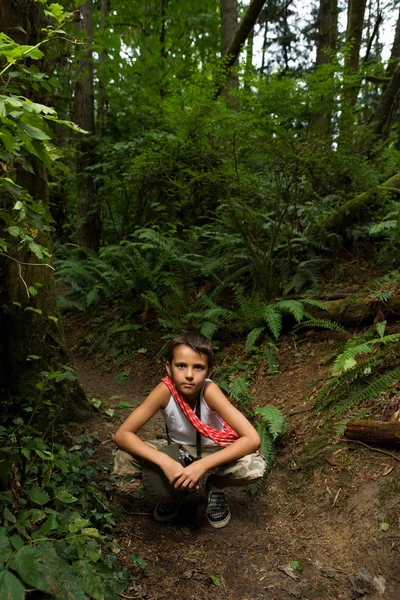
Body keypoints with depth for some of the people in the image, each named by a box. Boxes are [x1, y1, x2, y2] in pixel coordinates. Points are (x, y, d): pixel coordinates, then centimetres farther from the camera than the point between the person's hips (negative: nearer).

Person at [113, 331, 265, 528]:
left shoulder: (209, 391, -33)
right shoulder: (165, 390, -30)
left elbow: (252, 439, -36)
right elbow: (122, 435, -27)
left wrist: (203, 465, -41)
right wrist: (164, 461, -40)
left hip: (213, 450, -1)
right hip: (178, 449, 2)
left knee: (254, 468, -31)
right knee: (123, 459, -23)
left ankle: (215, 486, 4)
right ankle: (177, 490, 6)